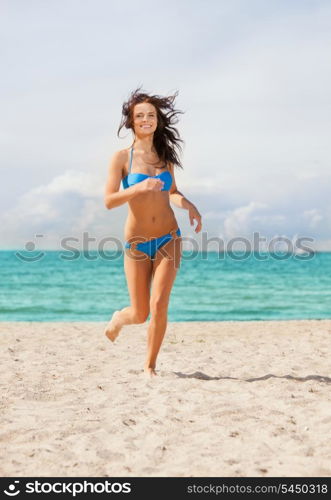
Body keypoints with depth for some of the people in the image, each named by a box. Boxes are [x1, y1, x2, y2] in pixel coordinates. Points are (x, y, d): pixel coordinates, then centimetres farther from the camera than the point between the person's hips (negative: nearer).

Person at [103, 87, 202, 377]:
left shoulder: (165, 155, 6)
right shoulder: (122, 158, -5)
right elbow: (109, 201, -13)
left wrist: (188, 204, -1)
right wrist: (139, 188, -28)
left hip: (168, 240, 2)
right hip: (137, 243, -2)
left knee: (159, 306, -10)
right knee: (140, 315, 4)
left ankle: (150, 366, 10)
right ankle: (119, 318, 41)